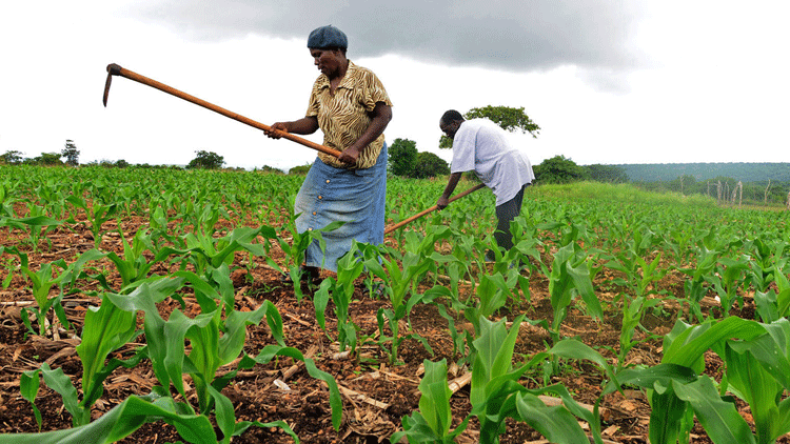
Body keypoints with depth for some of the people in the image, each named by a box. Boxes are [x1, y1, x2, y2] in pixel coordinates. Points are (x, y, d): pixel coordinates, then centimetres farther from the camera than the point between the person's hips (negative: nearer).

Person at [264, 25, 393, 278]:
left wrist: (356, 147, -26)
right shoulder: (320, 85, 4)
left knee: (363, 219, -2)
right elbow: (312, 122, 2)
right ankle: (310, 269, 16)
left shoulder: (365, 78, -15)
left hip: (364, 164, -6)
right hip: (329, 161, 6)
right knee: (313, 210, 4)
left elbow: (384, 115, -19)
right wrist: (287, 127, -19)